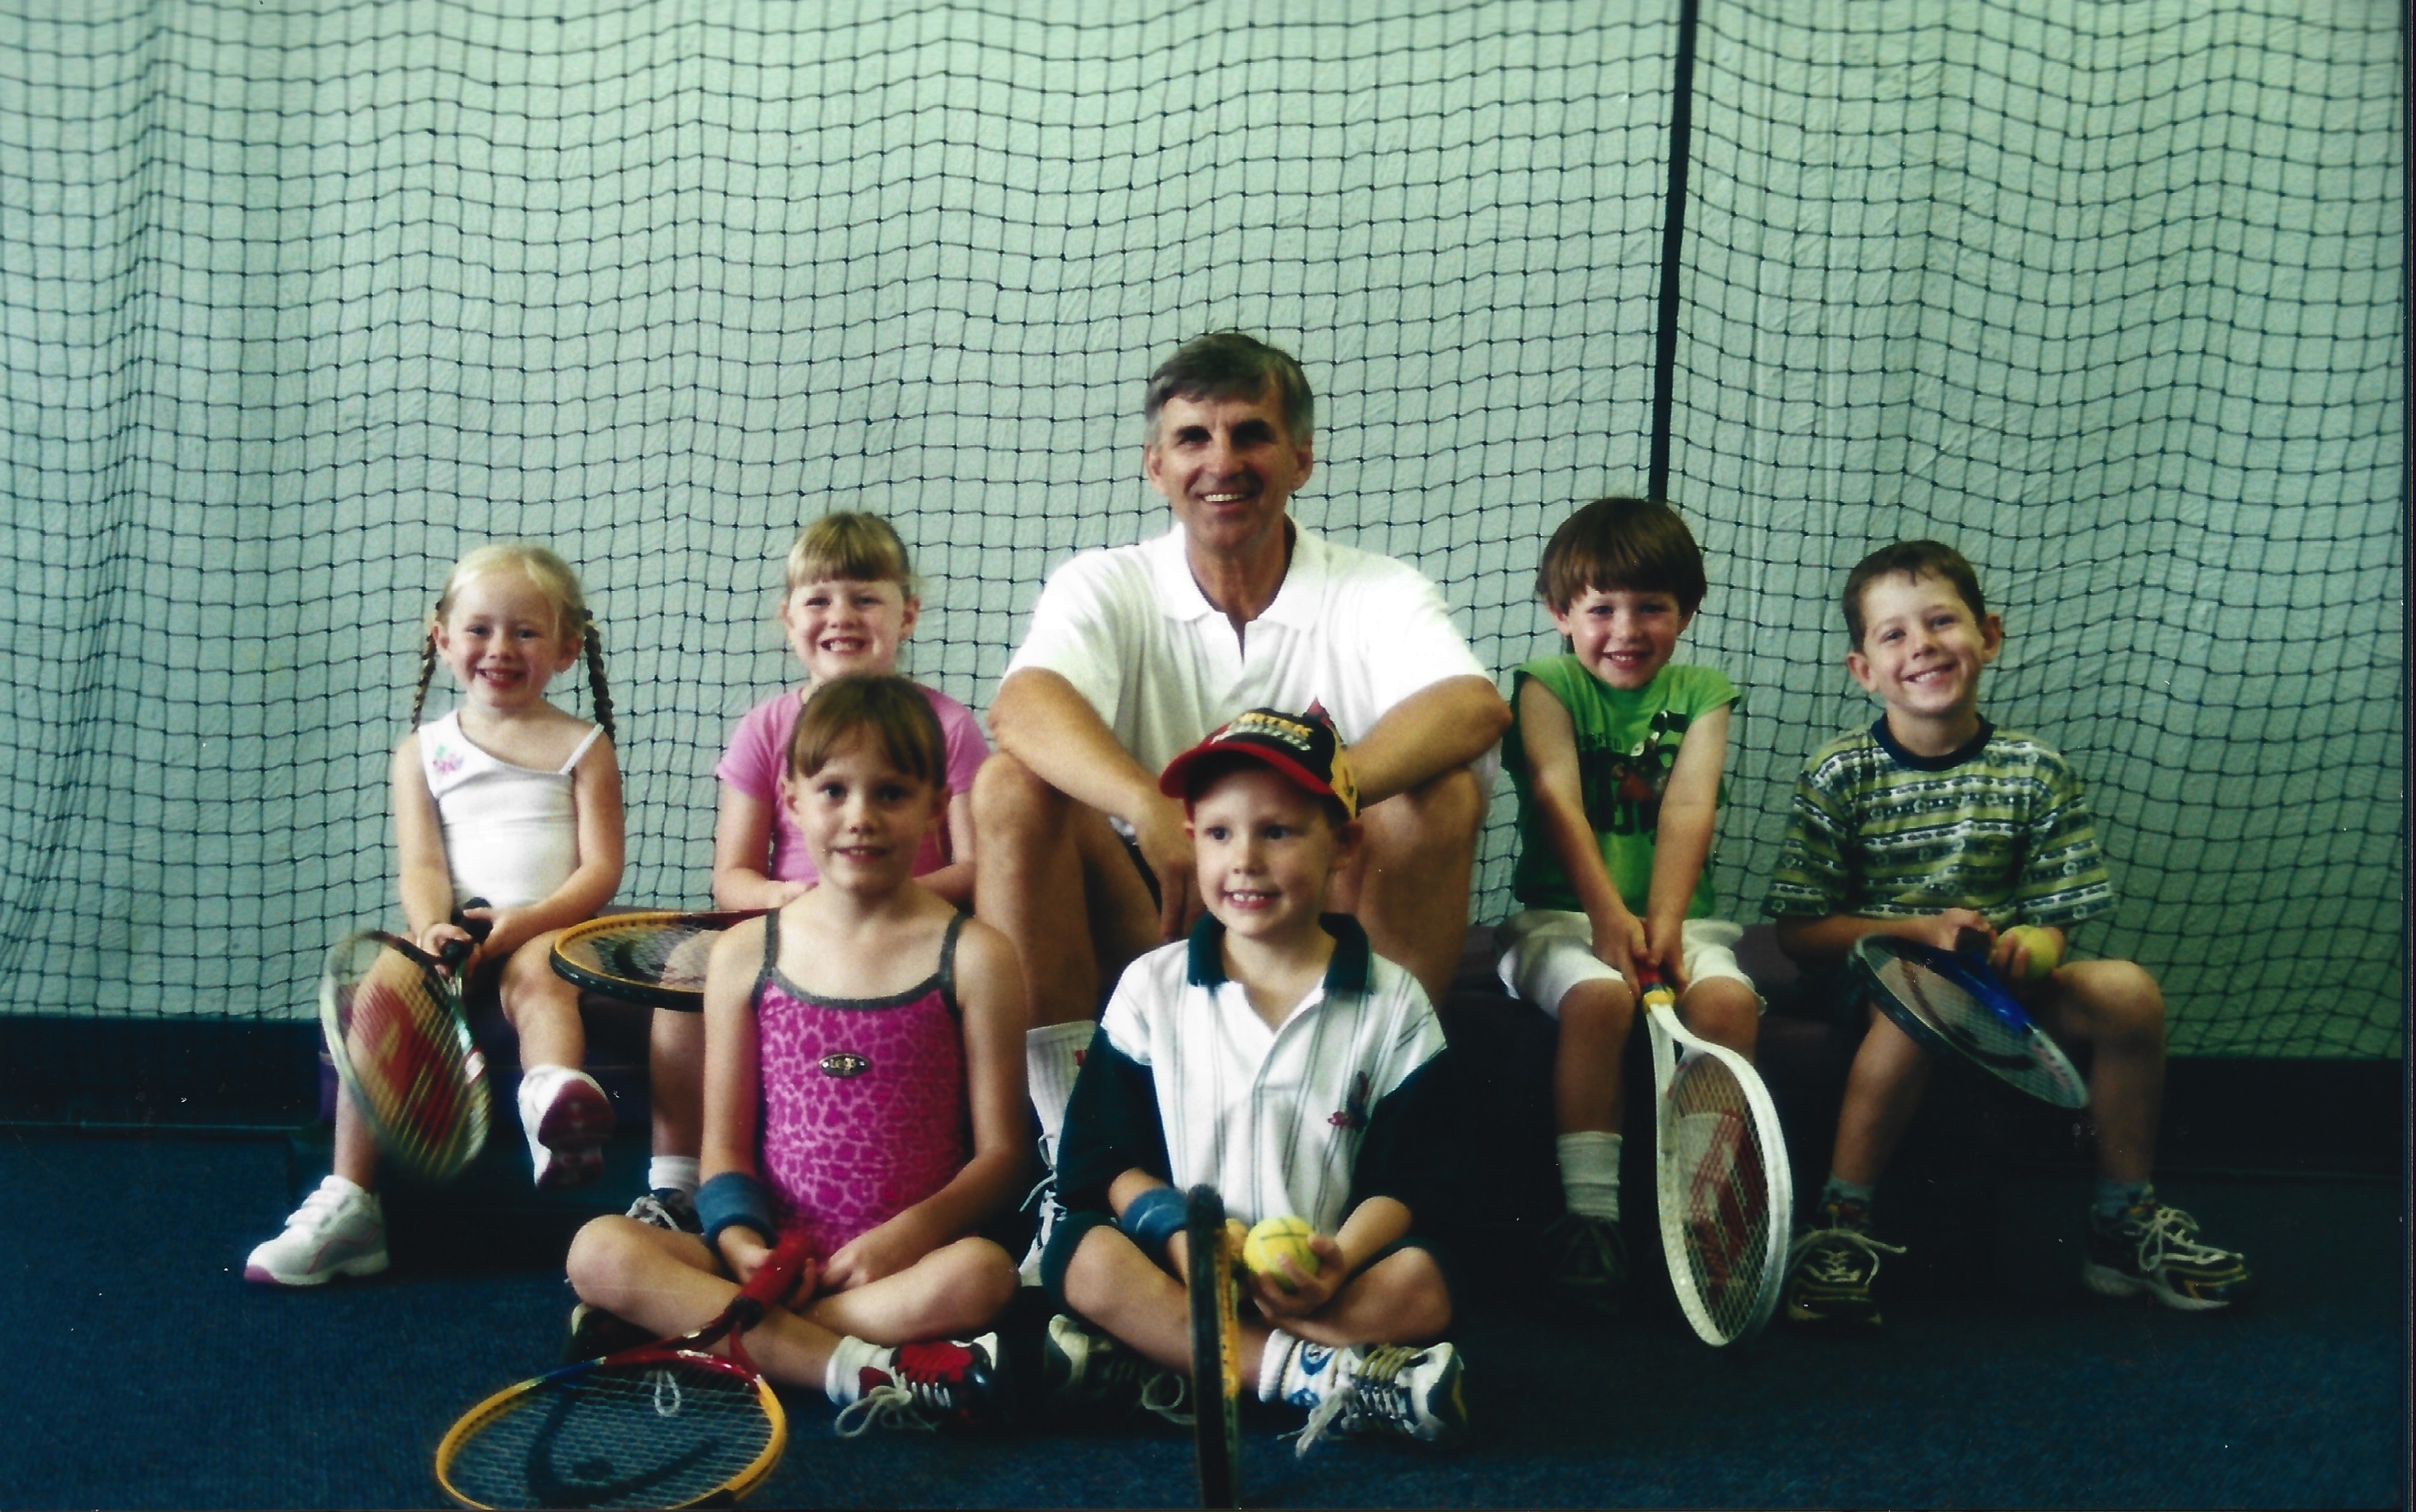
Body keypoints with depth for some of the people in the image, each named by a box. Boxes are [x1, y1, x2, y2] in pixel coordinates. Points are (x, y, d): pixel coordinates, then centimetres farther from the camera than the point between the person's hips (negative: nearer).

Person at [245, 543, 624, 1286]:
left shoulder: (583, 747, 10)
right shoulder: (423, 750, 17)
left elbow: (601, 868, 0)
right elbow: (421, 863, 5)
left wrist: (523, 922, -17)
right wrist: (432, 926, -18)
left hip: (551, 927, -2)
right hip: (456, 928, 2)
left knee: (535, 972, -36)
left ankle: (554, 1093, -64)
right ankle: (349, 1203, -25)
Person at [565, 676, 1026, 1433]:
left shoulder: (972, 957, 2)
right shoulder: (745, 954, 10)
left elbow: (1000, 1153, 0)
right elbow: (726, 1143, 11)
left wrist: (909, 1234, -17)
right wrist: (740, 1239, -10)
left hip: (909, 1259, -2)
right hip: (778, 1258, 3)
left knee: (980, 1273, -35)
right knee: (599, 1248, -21)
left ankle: (681, 1327, -25)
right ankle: (858, 1370, -30)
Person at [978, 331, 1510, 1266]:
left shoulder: (1376, 595, -1)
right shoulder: (1106, 587, 0)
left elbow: (1475, 707, -24)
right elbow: (1024, 705, -23)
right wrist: (1156, 812, -44)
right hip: (1147, 935, 1)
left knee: (1445, 791, -24)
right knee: (1012, 784, -23)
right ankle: (1067, 1152, -19)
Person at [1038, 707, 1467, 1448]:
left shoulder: (1393, 1002, 3)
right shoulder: (1150, 988, 4)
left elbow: (1398, 1182, 0)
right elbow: (1101, 1160, 2)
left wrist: (1340, 1260, -21)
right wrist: (1179, 1233, -17)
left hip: (1318, 1274, 0)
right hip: (1180, 1262, 0)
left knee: (1419, 1285, -29)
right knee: (1086, 1256, -28)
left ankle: (1150, 1357, -30)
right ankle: (1310, 1373, -31)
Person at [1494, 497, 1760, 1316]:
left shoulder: (1700, 694, 10)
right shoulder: (1546, 685, 4)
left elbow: (1687, 809, -5)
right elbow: (1559, 798, -12)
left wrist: (1664, 924, -21)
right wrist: (1607, 914, -26)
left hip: (1678, 917, 2)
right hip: (1561, 912, -2)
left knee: (1728, 998, -27)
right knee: (1597, 997, -32)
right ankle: (1588, 1212, -23)